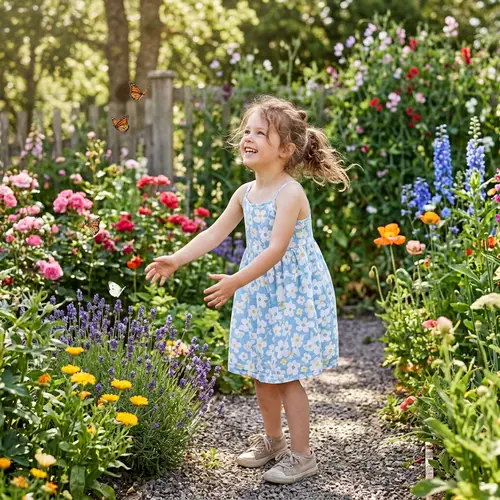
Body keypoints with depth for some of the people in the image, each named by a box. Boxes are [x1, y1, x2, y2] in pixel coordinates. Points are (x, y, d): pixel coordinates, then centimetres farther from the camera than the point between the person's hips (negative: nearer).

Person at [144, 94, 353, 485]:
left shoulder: (290, 193, -20)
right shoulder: (245, 193, 4)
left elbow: (276, 249, -28)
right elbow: (215, 233, 5)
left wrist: (237, 282, -35)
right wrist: (177, 259, -5)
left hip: (293, 294, -8)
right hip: (259, 292, 8)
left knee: (285, 375, -3)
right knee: (262, 373, 15)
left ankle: (301, 455, 10)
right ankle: (272, 441, 34)